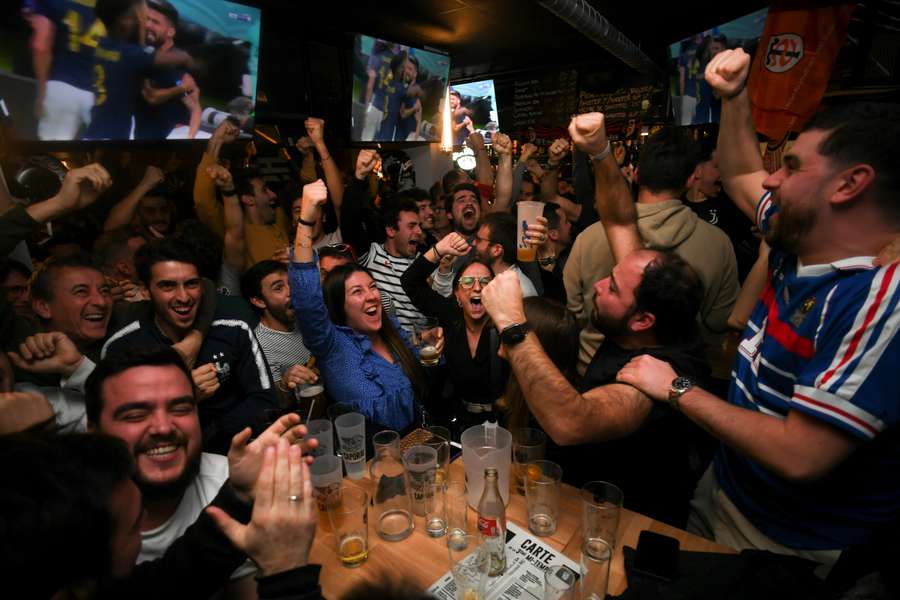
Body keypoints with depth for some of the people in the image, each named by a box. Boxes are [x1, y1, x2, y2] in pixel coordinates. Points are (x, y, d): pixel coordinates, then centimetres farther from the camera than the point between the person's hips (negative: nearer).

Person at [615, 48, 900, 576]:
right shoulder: (800, 243, -5)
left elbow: (799, 457, -35)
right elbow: (740, 176, 13)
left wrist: (677, 389, -26)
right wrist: (735, 97, 3)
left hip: (789, 542, -7)